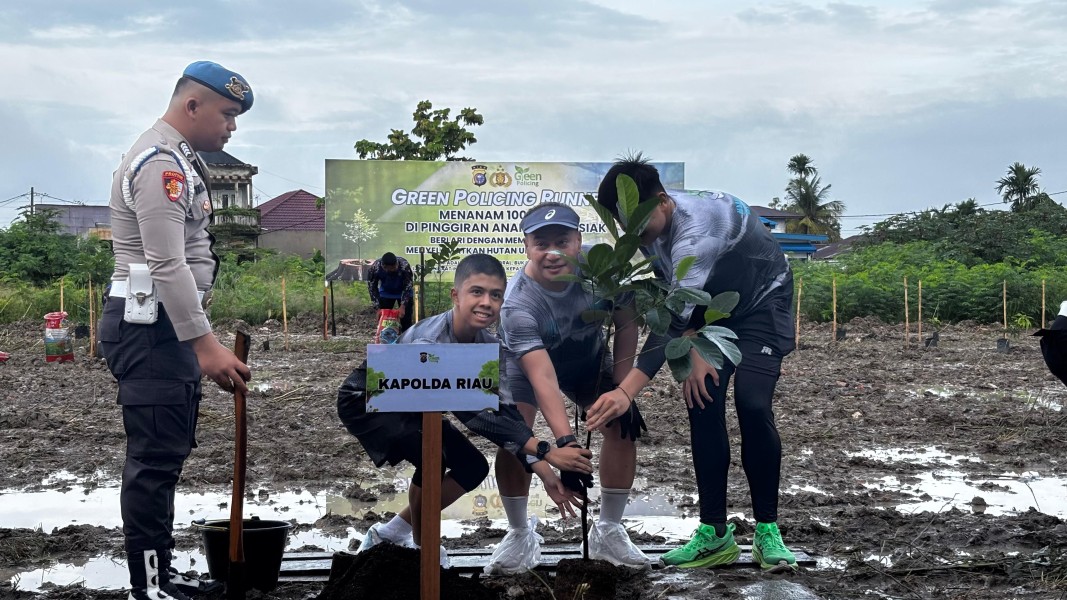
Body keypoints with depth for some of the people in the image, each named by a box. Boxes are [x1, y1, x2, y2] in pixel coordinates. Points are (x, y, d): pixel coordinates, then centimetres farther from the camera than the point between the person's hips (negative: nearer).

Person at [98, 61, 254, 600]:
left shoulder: (179, 158, 18)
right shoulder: (160, 164, -17)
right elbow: (167, 266, -25)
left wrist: (199, 340, 25)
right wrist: (205, 345, -29)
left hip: (167, 324, 11)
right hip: (149, 327, -11)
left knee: (166, 451, 14)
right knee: (156, 455, -10)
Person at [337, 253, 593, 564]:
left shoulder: (489, 347, -14)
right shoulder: (428, 342, -39)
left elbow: (505, 411, -16)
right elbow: (470, 412, -45)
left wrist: (545, 472, -29)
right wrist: (546, 452, -50)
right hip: (365, 401, -8)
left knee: (473, 468, 1)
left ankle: (390, 534, 17)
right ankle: (421, 546, -6)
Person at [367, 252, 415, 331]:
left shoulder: (404, 266, -35)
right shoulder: (375, 267, -31)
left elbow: (407, 287, -26)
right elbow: (372, 288, -19)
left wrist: (403, 306, -32)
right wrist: (378, 307, -23)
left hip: (404, 293, -2)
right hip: (386, 293, 2)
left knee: (406, 320, -8)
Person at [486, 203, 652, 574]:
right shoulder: (518, 304, -39)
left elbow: (626, 324, -14)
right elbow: (543, 379, -44)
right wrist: (565, 441, -55)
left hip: (588, 357, 3)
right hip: (529, 362, -3)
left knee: (622, 426, -10)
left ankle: (608, 532, 5)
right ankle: (520, 536, 1)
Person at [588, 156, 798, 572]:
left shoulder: (695, 231, -39)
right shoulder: (650, 225, -15)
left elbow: (673, 316, -46)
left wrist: (626, 392, -53)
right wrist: (694, 348, -22)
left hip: (760, 302, -7)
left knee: (752, 405, -21)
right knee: (703, 405, -8)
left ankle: (767, 530, -10)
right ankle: (715, 533, -3)